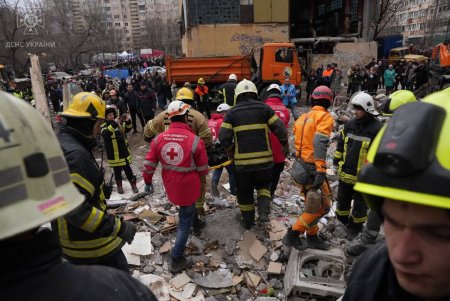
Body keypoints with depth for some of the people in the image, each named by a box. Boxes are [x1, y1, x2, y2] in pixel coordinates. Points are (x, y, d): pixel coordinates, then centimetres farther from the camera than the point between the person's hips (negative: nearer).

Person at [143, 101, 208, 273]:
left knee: (186, 213, 31)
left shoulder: (159, 139, -9)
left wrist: (147, 181, 15)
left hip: (170, 186, 5)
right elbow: (203, 169, -9)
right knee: (185, 221, 8)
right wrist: (200, 177, 14)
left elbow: (149, 164, -2)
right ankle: (176, 260, 14)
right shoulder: (195, 140, -20)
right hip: (189, 187, -4)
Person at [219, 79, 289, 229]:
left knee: (245, 191, 19)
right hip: (264, 158, 1)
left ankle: (248, 220, 33)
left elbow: (224, 137, -7)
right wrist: (285, 145, 14)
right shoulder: (264, 108, 1)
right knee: (263, 185, 25)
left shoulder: (232, 113, 1)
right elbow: (280, 129, -3)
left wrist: (230, 152, 11)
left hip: (242, 160, 0)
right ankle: (263, 211, 3)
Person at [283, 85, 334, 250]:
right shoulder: (325, 117, -9)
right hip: (312, 168, -9)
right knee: (323, 205, 0)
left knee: (312, 204, 18)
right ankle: (293, 234, 2)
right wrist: (321, 170, -29)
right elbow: (319, 143, -24)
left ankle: (312, 238, 28)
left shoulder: (302, 117, 15)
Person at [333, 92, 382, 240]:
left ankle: (355, 227, 32)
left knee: (360, 204, 13)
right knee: (342, 200, 20)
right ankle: (341, 222, 41)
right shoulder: (350, 124, 3)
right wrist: (337, 161, 13)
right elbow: (341, 144, 14)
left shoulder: (377, 128, -14)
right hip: (345, 172, 5)